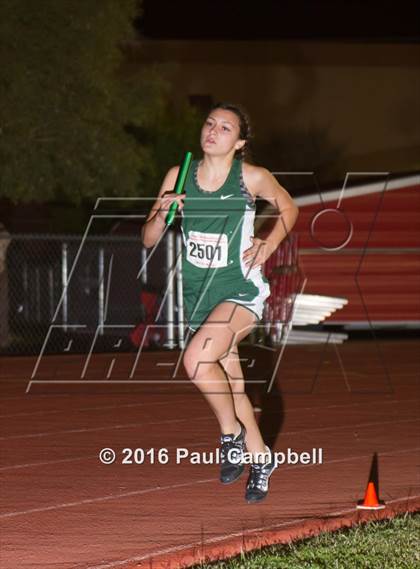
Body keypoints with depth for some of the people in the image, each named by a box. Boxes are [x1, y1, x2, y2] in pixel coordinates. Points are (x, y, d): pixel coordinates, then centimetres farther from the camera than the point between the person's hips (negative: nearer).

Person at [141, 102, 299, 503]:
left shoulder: (252, 177, -9)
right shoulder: (178, 177, -1)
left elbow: (288, 207, 10)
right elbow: (148, 240, 2)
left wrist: (268, 246, -4)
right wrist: (162, 214, -19)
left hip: (241, 291, -5)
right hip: (198, 296, 5)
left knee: (197, 360, -27)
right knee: (231, 386, 12)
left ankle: (232, 434, -4)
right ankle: (260, 459, 31)